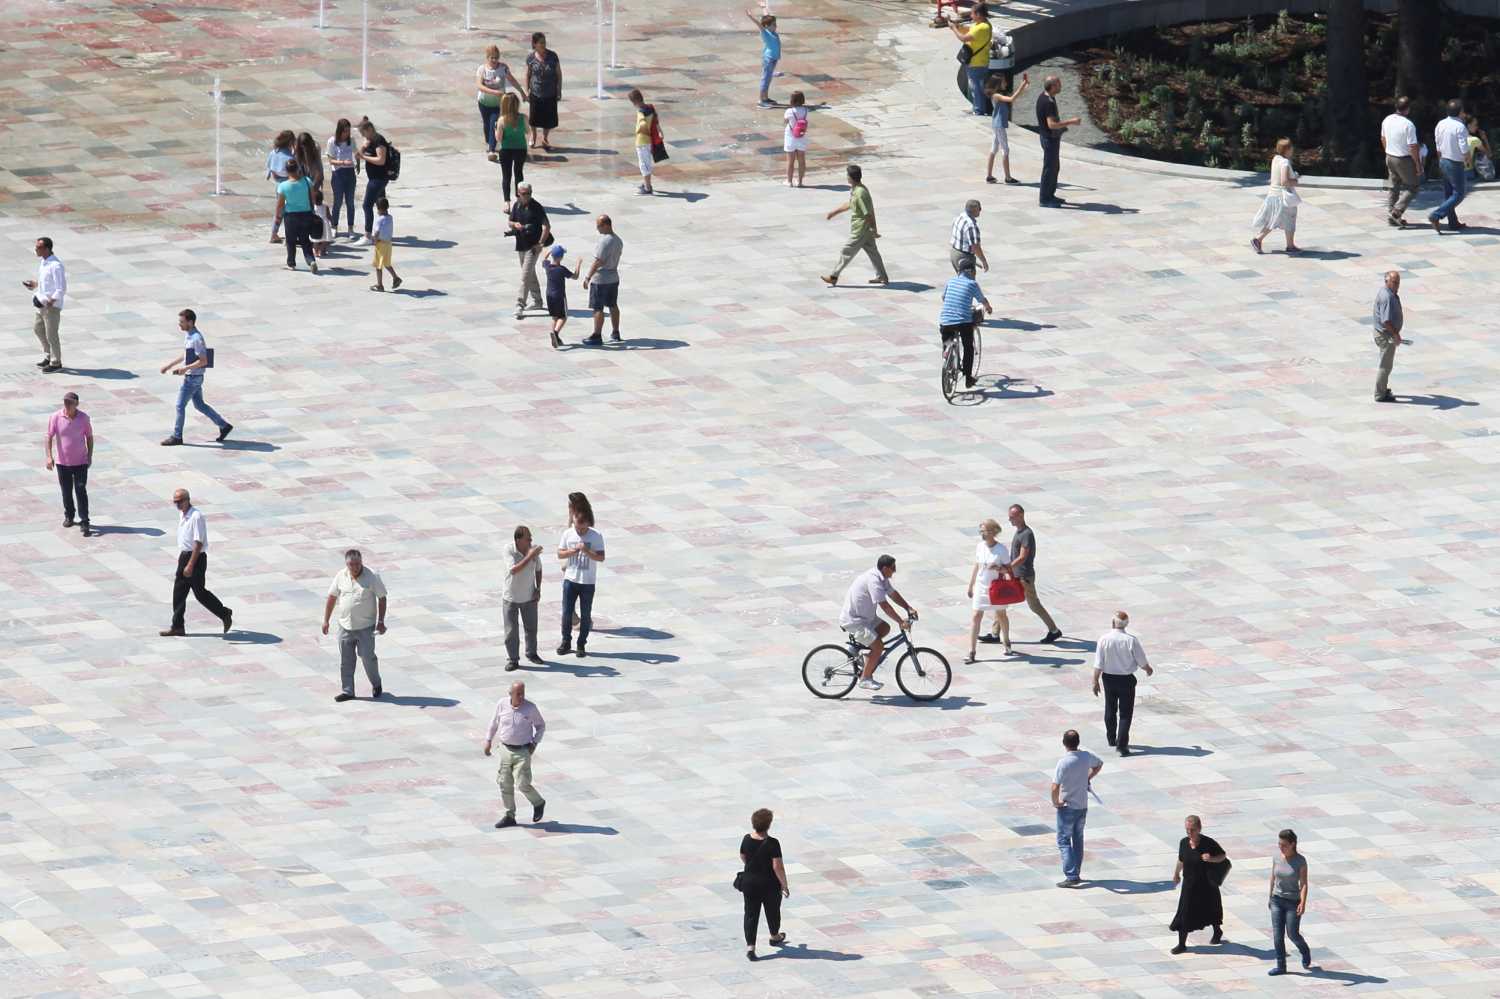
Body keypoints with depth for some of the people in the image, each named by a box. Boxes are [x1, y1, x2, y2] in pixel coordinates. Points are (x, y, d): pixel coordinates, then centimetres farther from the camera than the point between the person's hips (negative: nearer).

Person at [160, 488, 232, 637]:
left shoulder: (196, 517, -22)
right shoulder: (181, 514, 7)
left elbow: (198, 543, -24)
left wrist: (190, 565, -26)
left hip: (196, 557, -9)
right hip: (184, 556, 9)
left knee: (200, 592, 2)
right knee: (178, 592, 8)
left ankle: (225, 614, 21)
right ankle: (177, 627, 13)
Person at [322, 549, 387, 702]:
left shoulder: (372, 577, -10)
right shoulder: (341, 576, 0)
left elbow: (382, 598, -5)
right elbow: (331, 597, 9)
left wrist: (381, 622, -10)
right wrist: (325, 620, 8)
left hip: (366, 626, -3)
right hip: (345, 626, 3)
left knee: (368, 657, -2)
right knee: (345, 660, 6)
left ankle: (376, 684, 23)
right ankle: (347, 691, 15)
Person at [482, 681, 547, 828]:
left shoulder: (530, 708, -11)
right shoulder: (502, 704, -6)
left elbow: (541, 725, 4)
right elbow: (494, 722, 12)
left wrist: (535, 743, -6)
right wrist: (489, 740, 14)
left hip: (523, 751, -3)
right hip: (506, 750, 3)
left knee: (523, 784, -9)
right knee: (505, 784, 6)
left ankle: (538, 803, 19)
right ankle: (509, 816, 19)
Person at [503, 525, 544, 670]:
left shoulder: (533, 549, -10)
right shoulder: (509, 549, -21)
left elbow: (538, 570, 6)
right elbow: (514, 570, -32)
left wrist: (538, 589, -1)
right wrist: (530, 556, -37)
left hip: (529, 597, 3)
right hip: (511, 597, -3)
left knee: (531, 627, 16)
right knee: (511, 631, 1)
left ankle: (531, 654, 36)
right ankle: (512, 659, 12)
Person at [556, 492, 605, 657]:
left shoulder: (596, 536, -11)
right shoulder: (568, 534, -4)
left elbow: (601, 557, -11)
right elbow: (560, 554, -2)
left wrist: (587, 551, -27)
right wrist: (574, 550, -19)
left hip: (588, 582, -2)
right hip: (570, 580, 2)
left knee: (585, 615, 7)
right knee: (567, 612, 7)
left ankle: (582, 645, 18)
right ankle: (566, 642, 21)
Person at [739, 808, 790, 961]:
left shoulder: (747, 839, -6)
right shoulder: (772, 843, -21)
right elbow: (777, 866, -21)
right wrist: (784, 885, -9)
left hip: (749, 882, 3)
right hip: (769, 884, -3)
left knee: (751, 914, 6)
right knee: (772, 911, 21)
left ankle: (750, 946, -5)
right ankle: (775, 937, 43)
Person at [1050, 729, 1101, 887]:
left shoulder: (1063, 763, -23)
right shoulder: (1086, 756, -4)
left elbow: (1055, 787, -28)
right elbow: (1099, 764, 19)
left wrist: (1055, 802, -11)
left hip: (1067, 807, -6)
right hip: (1083, 806, 6)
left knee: (1064, 841, 1)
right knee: (1078, 840, 18)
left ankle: (1071, 876, -9)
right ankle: (1077, 873, 25)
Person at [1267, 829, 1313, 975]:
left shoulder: (1300, 861, -14)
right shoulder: (1277, 857, -2)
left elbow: (1304, 883, -15)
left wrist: (1303, 903, -25)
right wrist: (1270, 897, 16)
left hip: (1293, 902, -4)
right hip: (1277, 901, 4)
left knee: (1293, 934, 2)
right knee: (1277, 935, 0)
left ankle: (1305, 951, 33)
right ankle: (1281, 966, 8)